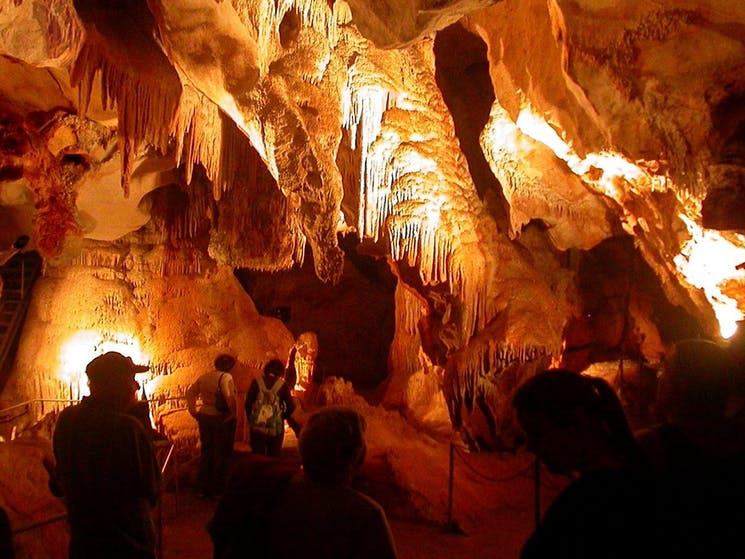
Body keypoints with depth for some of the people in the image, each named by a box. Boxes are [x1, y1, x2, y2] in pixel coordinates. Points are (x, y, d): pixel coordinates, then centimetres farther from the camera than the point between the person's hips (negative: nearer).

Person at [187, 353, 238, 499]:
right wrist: (233, 413, -15)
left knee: (206, 452, 17)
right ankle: (218, 490, 14)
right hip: (222, 419, -6)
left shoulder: (204, 377, 8)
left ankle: (203, 489, 26)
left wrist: (194, 412, 11)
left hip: (205, 417, 7)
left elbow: (190, 393, 11)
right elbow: (229, 397, -26)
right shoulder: (226, 377, -14)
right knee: (221, 454, 7)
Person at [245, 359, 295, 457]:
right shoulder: (282, 385, -3)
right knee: (274, 458, 10)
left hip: (257, 427, 1)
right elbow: (291, 407, -3)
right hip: (275, 428, -1)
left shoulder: (256, 382, -1)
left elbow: (248, 403, -1)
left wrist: (251, 419, 13)